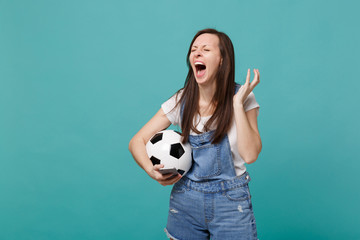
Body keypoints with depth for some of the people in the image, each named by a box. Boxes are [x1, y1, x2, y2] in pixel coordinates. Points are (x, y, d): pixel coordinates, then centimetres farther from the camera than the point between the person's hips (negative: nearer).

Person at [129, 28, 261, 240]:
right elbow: (137, 141, 0)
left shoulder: (243, 98, -8)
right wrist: (151, 170, -18)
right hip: (186, 198, 2)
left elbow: (250, 155, -18)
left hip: (231, 201, -2)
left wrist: (238, 103, -21)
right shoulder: (181, 101, -2)